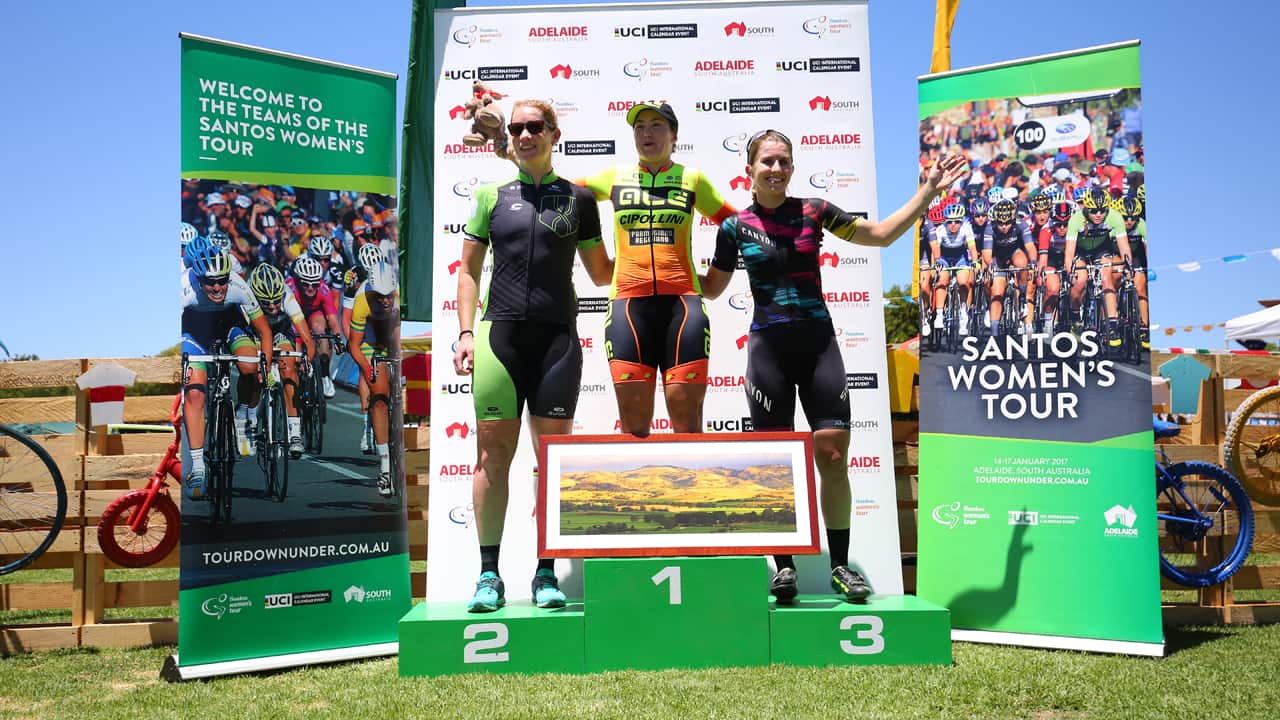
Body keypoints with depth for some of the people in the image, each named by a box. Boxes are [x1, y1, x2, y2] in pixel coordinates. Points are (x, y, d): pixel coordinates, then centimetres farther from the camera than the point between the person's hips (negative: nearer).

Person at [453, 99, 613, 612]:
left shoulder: (577, 198, 12)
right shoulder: (491, 195, 13)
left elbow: (601, 273, 17)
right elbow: (468, 271, 13)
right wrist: (466, 332, 3)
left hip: (556, 335, 0)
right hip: (500, 333, 0)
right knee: (493, 454, -1)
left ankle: (546, 574, 9)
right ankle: (489, 575, 8)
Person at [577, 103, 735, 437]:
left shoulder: (693, 179, 12)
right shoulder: (615, 177, 15)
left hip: (681, 300, -1)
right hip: (629, 302, 1)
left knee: (686, 416, -4)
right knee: (633, 421, -1)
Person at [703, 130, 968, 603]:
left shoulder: (814, 211, 6)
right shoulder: (736, 226, 4)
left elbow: (881, 234, 10)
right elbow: (712, 288, 14)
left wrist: (929, 191, 6)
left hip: (818, 342, 1)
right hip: (768, 347, -1)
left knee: (834, 458, -2)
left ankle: (840, 565, 12)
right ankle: (784, 566, 14)